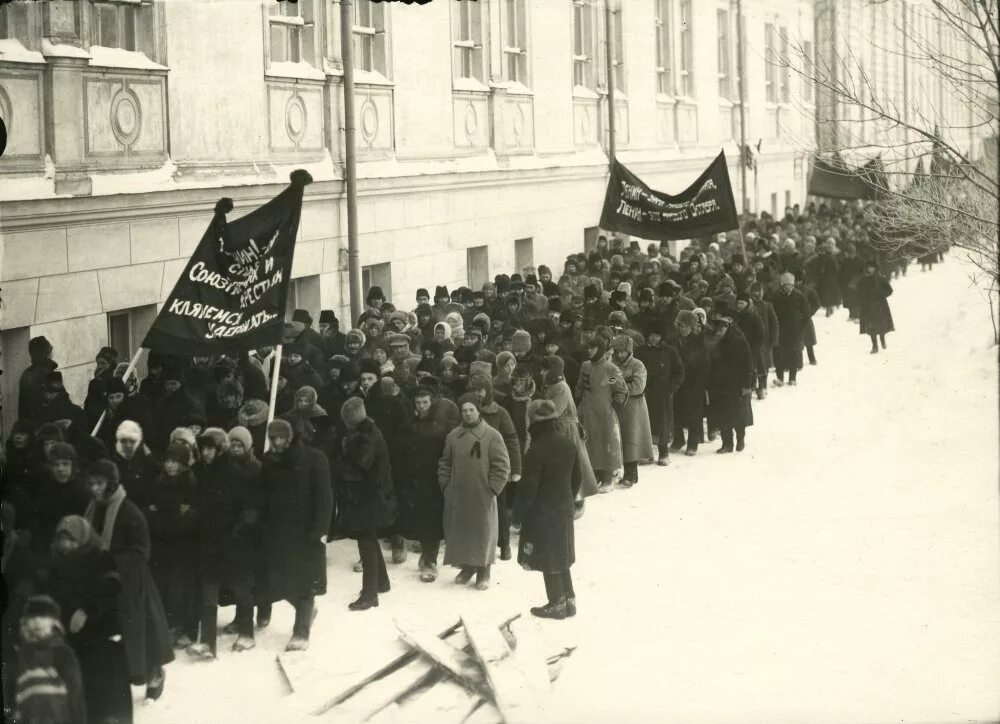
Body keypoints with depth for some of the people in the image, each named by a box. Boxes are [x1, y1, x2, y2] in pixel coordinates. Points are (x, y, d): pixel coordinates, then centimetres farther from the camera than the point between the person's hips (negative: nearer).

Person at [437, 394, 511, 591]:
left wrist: (493, 488, -9)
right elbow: (445, 464, 15)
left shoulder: (491, 436, -5)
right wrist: (445, 485, 5)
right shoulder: (453, 436, 6)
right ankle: (466, 567, 25)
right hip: (457, 496, 4)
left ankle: (483, 572, 13)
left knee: (483, 533, 2)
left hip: (482, 497, -4)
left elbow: (502, 466, -5)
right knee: (459, 532, 9)